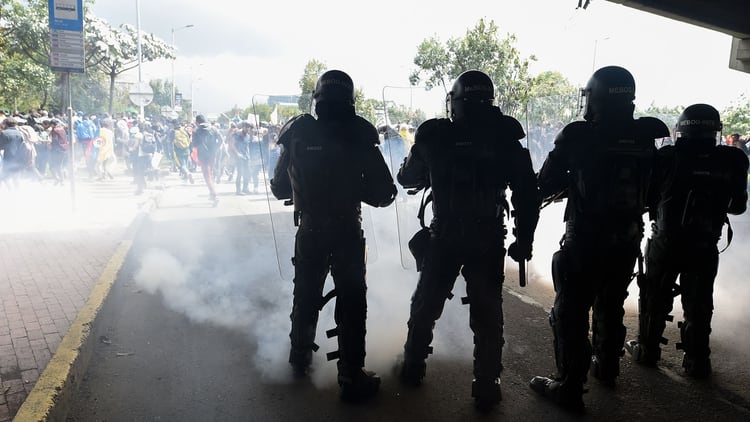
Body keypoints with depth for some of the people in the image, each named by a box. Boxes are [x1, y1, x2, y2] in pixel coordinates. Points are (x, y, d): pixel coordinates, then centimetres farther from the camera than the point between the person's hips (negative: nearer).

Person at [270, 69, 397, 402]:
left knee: (306, 296, 20)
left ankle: (300, 357, 38)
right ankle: (351, 376, 11)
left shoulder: (297, 135, -4)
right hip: (348, 233, -3)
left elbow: (279, 188, 5)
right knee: (351, 302, 6)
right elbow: (384, 193, -10)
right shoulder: (359, 138, -12)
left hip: (309, 231, 3)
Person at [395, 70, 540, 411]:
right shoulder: (505, 138, -3)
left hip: (443, 238, 1)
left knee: (425, 305, 18)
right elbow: (527, 193, -6)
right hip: (488, 241, 0)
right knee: (487, 316, 11)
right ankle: (486, 389, 18)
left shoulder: (434, 135, -3)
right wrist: (524, 238, 2)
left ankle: (413, 367, 31)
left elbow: (407, 178, 11)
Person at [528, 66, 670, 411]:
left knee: (570, 314, 6)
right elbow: (653, 188, 9)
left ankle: (569, 388, 13)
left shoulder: (578, 135, -15)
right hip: (627, 242, 6)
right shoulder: (649, 136, -2)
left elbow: (544, 185, -9)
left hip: (584, 243, -5)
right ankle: (606, 368, 42)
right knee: (611, 307, 24)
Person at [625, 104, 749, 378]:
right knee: (698, 304, 13)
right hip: (705, 247, 2)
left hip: (666, 242, -1)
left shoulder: (668, 157, -12)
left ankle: (647, 350, 24)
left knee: (654, 299, 14)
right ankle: (697, 361, 20)